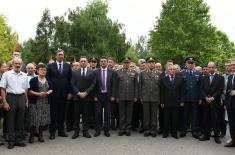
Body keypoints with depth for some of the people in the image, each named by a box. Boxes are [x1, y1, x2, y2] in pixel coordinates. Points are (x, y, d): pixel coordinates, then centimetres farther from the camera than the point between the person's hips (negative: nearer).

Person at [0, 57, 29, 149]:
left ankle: (18, 139, 20)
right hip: (11, 97, -3)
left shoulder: (24, 76, 9)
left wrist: (26, 101, 10)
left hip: (21, 98, 3)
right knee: (11, 120, 4)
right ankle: (11, 141, 13)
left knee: (20, 120, 9)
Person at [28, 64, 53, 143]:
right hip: (35, 103, -4)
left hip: (45, 103, 4)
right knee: (34, 119, -6)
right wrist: (38, 94, -18)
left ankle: (40, 135, 16)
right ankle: (32, 135, 6)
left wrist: (48, 92, -8)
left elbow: (51, 89, 14)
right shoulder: (33, 80, -2)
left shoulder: (48, 80, 11)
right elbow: (29, 91, -7)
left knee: (43, 119, 5)